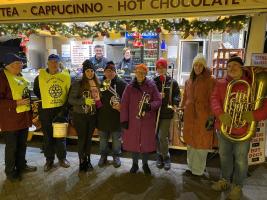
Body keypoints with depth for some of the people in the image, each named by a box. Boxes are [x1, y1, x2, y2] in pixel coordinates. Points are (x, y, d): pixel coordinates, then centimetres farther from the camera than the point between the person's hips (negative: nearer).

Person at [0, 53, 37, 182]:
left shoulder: (19, 76, 11)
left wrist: (30, 103, 14)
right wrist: (16, 103, -22)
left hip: (23, 117, 8)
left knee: (22, 144, 18)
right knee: (11, 146, 6)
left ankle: (21, 165, 36)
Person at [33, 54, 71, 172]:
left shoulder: (66, 76, -1)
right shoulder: (40, 76, -3)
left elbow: (70, 93, 3)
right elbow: (36, 91, 10)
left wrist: (66, 107, -2)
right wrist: (45, 100, 3)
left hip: (61, 110, 1)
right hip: (46, 111, 0)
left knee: (61, 135, 12)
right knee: (48, 136, 10)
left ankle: (62, 158, 29)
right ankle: (49, 160, 27)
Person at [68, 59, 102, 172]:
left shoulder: (97, 84, 3)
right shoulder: (77, 84, -8)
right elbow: (71, 100, -11)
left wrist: (97, 100, -3)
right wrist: (84, 101, -22)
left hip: (92, 116, 4)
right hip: (80, 116, -3)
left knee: (89, 138, 14)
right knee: (82, 139, 4)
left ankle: (88, 160, 30)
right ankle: (82, 161, 22)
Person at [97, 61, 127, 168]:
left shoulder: (122, 84, -3)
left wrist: (121, 105, -19)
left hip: (116, 116, -2)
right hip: (103, 115, 2)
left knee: (117, 138, 12)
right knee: (103, 138, 15)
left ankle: (116, 156, 31)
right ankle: (103, 156, 34)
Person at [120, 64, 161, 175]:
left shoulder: (151, 85, -1)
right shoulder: (130, 87, 0)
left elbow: (158, 101, -3)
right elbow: (124, 104, -1)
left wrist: (150, 106, -23)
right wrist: (124, 119, -6)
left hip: (148, 121, 0)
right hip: (133, 120, 1)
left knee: (146, 142, 10)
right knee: (133, 142, 9)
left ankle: (145, 164, 30)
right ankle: (135, 164, 30)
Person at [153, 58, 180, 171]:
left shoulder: (172, 82, 3)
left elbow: (176, 95, 1)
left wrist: (175, 104, -17)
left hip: (166, 112, -2)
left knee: (162, 136, -5)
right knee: (156, 136, 10)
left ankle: (166, 157, 16)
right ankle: (159, 155, 30)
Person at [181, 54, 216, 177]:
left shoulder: (210, 81, -7)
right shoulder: (188, 81, 10)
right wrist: (181, 111, 13)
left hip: (203, 116, -5)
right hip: (189, 116, 6)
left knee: (201, 144, 5)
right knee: (190, 142, 15)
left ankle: (198, 170, 21)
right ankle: (191, 167, 32)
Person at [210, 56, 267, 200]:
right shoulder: (220, 84, 4)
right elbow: (214, 99, -9)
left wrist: (255, 115, -28)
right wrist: (220, 114, -27)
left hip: (243, 129, -3)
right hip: (223, 127, 3)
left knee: (240, 159, 10)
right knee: (224, 156, 18)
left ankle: (237, 186, 31)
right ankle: (225, 180, 40)